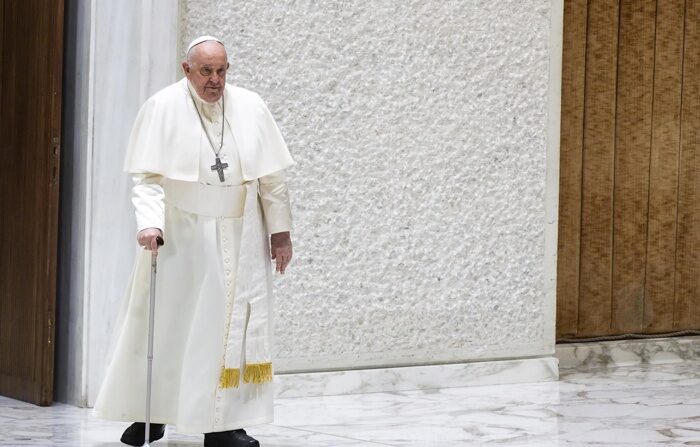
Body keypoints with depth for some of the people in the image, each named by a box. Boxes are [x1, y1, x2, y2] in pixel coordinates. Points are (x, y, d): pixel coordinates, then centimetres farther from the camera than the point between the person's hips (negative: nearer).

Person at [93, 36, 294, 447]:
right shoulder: (162, 108, -6)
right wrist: (150, 223, -24)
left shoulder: (251, 107, 0)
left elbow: (273, 177, 5)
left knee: (232, 326, 0)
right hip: (179, 237, -2)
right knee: (166, 324, 5)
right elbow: (147, 176, -10)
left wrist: (281, 231, 4)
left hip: (238, 239, 2)